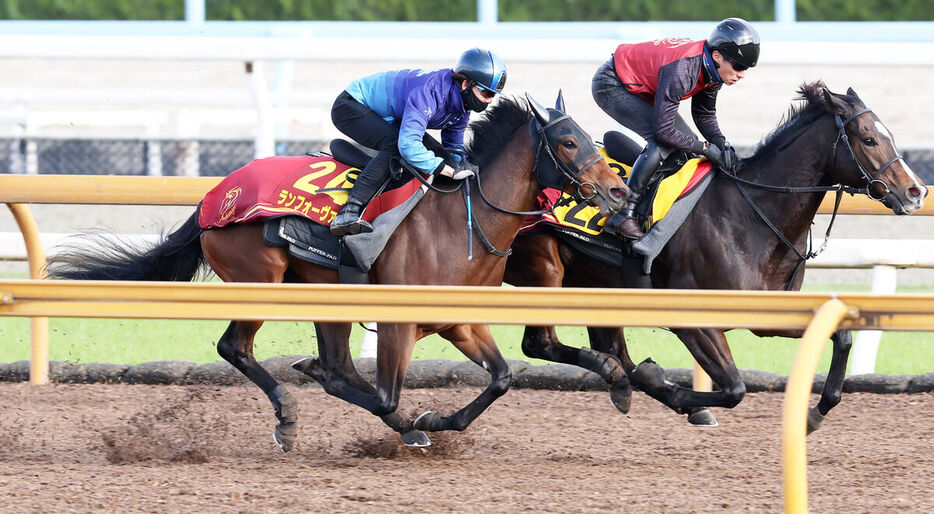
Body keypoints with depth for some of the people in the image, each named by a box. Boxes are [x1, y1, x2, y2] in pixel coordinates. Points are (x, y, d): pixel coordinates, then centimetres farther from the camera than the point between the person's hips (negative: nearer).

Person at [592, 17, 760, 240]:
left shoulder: (711, 69, -9)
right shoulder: (681, 70, -37)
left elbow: (705, 114, 7)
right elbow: (663, 130, -35)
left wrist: (722, 144, -11)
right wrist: (708, 149, -28)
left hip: (642, 89, 10)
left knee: (689, 145, 4)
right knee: (662, 144, -26)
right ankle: (622, 215, -25)